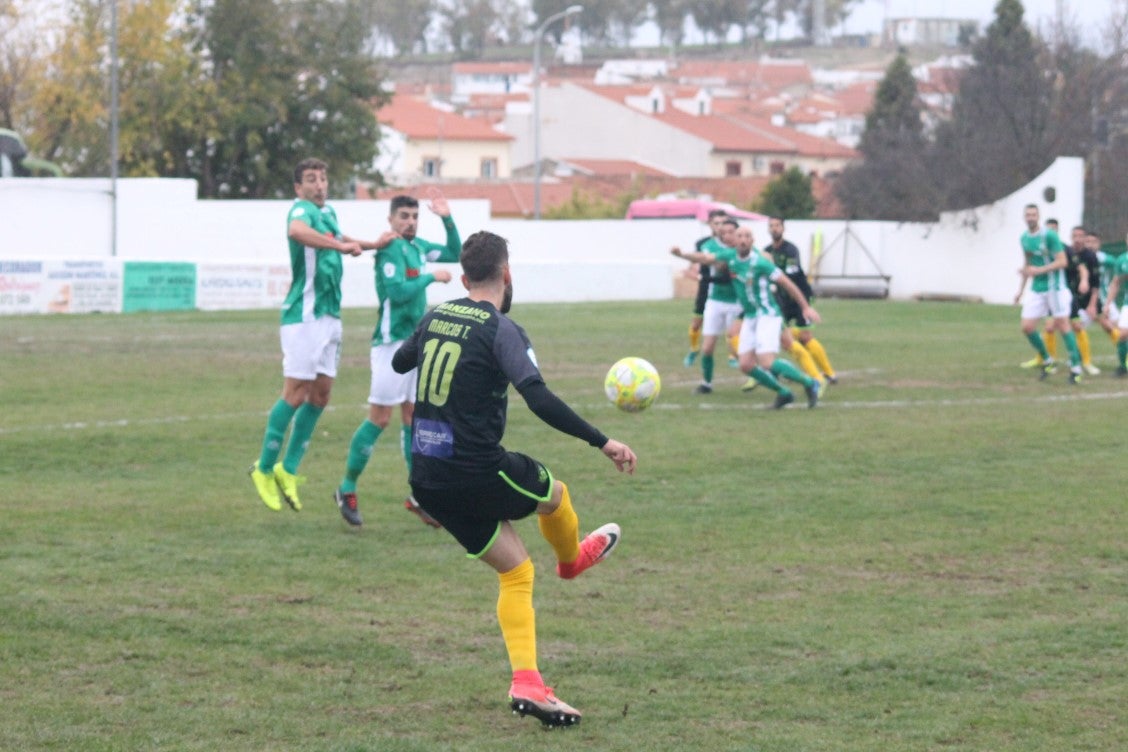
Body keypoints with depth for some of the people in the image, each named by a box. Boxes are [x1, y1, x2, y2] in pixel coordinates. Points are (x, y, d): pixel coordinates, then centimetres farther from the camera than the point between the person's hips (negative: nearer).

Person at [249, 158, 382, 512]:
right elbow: (296, 231, -38)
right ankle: (264, 469, 3)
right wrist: (339, 245, -39)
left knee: (321, 394, 8)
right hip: (304, 316, -9)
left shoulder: (328, 211, 15)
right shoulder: (302, 209, -13)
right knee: (296, 394, -8)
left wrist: (372, 244, 30)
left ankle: (288, 469, 16)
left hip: (330, 315, 9)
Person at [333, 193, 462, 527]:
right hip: (393, 341, -8)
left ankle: (418, 496, 12)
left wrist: (447, 219, 9)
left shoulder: (417, 246, 12)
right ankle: (347, 490, 3)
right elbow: (398, 292, -21)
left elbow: (455, 253, 22)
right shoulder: (390, 249, -11)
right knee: (380, 417, -6)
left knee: (413, 417, 9)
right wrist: (431, 277, -12)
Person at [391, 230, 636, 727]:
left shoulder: (435, 318, 6)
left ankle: (526, 682, 2)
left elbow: (399, 362, 26)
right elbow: (540, 400, -26)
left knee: (515, 572, 14)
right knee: (554, 494, 26)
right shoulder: (501, 331, -14)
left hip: (428, 480, 7)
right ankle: (571, 560, 56)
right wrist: (602, 443, -23)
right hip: (479, 474, -7)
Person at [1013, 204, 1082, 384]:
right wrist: (1021, 289, 21)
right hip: (1036, 289, 6)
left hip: (1055, 286, -6)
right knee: (1027, 327, -1)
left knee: (1062, 324, -7)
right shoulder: (1024, 239, 9)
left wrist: (1039, 270, -22)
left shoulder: (1049, 236, -12)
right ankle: (1047, 361, 17)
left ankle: (1076, 367, -1)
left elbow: (1062, 261, -15)